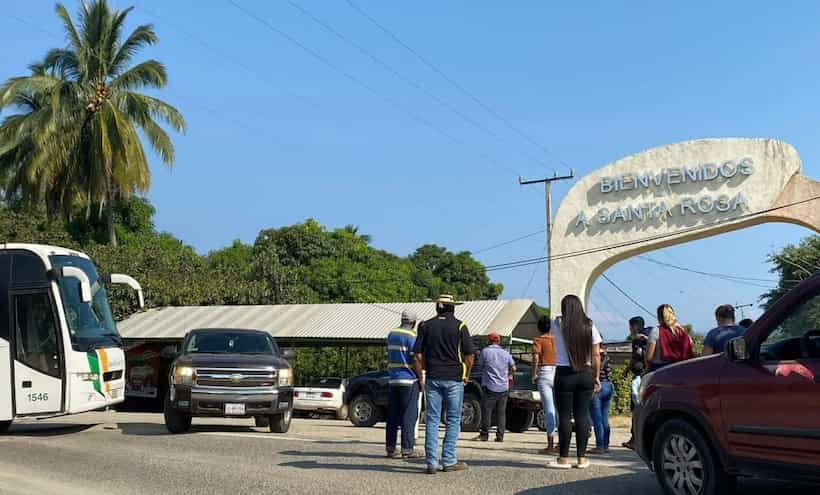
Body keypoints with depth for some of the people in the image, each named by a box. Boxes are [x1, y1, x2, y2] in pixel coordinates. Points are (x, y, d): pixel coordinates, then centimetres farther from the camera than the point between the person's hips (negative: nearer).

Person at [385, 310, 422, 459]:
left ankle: (390, 448, 10)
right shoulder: (411, 337, -11)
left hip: (393, 380, 7)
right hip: (409, 380, -7)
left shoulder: (391, 335, 12)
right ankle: (407, 449, -4)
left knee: (392, 416, 8)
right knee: (409, 416, -3)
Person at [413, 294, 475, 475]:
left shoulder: (425, 326, 5)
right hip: (454, 378, -2)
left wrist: (421, 377, 10)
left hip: (432, 378, 2)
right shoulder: (459, 326, -1)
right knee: (453, 420, 7)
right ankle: (448, 460, 6)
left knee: (432, 419, 5)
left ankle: (431, 462, 2)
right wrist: (465, 376, 10)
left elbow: (417, 355, 1)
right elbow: (469, 355, -4)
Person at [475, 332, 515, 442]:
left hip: (490, 387, -4)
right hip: (504, 388, 4)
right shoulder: (506, 353, 8)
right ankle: (500, 436, 5)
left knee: (486, 411, 3)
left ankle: (484, 434, 5)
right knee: (501, 412, 7)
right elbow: (513, 367, 18)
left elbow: (480, 366, 6)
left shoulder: (485, 351, -5)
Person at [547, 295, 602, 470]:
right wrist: (596, 377, 11)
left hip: (564, 374, -3)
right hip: (586, 374, 3)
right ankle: (582, 458, 10)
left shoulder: (558, 324, -5)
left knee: (565, 416, 0)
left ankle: (564, 459, 2)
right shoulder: (590, 326, 2)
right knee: (582, 415, 7)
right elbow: (596, 355, 4)